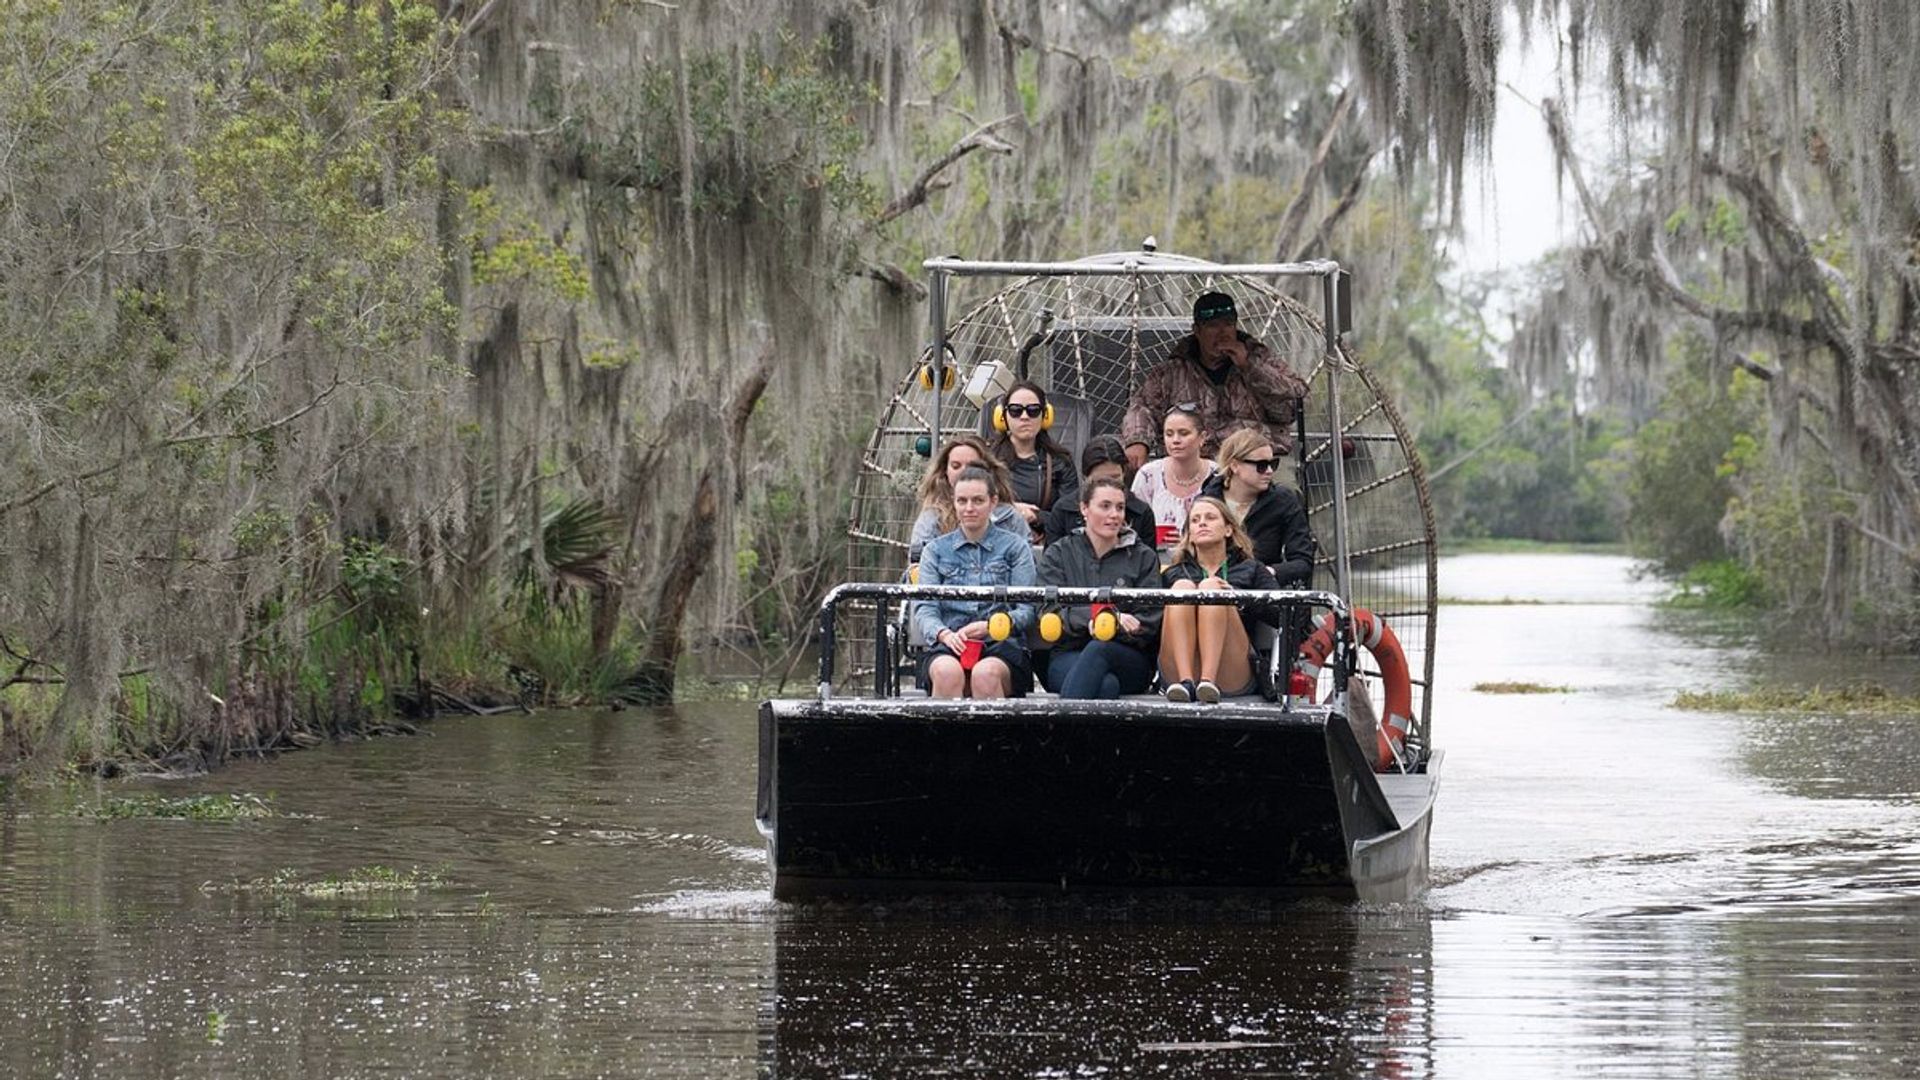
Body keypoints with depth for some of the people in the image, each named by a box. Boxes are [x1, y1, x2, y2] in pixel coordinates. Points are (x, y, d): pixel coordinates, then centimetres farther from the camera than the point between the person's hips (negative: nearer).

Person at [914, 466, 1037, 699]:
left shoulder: (1014, 546, 15)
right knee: (947, 672, -36)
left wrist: (989, 627, -14)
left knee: (986, 673, -37)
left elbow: (1027, 611, 6)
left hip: (1002, 645, -1)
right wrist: (943, 634, -14)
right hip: (949, 646, 1)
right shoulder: (937, 549, 21)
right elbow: (924, 608, 9)